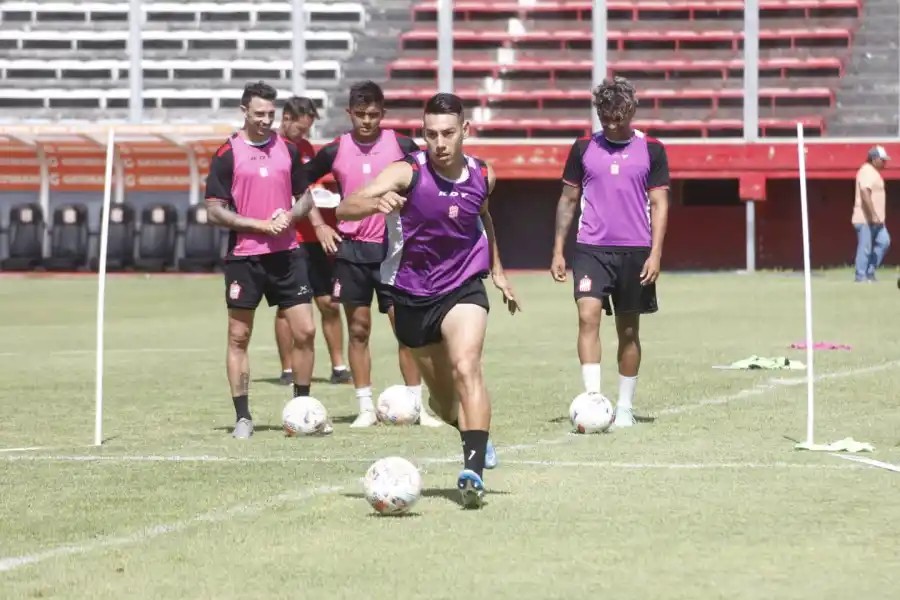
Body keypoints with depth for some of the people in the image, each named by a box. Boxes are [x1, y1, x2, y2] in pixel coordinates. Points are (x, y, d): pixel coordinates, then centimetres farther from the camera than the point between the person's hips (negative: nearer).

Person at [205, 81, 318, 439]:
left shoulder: (288, 150, 7)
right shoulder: (227, 155, -4)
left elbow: (306, 197, 15)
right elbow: (214, 211, -7)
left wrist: (291, 216, -7)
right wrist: (260, 225, -14)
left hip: (287, 254, 3)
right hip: (244, 258, -3)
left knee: (305, 331, -1)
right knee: (238, 337, 2)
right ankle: (242, 417, 8)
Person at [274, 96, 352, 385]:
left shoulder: (306, 148, 15)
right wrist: (318, 225, -25)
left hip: (313, 239, 7)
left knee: (329, 303, 5)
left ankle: (338, 368, 12)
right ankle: (288, 370, 8)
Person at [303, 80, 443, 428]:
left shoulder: (401, 146, -3)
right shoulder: (335, 151, 1)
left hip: (393, 247, -1)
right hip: (351, 249, 1)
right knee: (358, 330, 3)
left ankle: (417, 406, 2)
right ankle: (366, 408, 9)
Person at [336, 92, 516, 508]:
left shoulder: (482, 175, -5)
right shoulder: (408, 173, -17)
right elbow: (344, 209, -30)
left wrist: (497, 270, 20)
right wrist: (376, 202, -51)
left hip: (463, 287, 0)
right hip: (411, 295, 0)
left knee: (466, 368, -26)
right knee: (442, 396, 13)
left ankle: (474, 471, -33)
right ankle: (476, 437, 47)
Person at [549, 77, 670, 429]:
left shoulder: (651, 151, 3)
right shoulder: (584, 148, 6)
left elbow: (659, 204, 2)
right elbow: (568, 200, 12)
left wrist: (655, 253, -7)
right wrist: (558, 250, 6)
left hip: (635, 251, 0)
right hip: (591, 248, 0)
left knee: (628, 330, 7)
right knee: (588, 317, -17)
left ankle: (625, 408, 16)